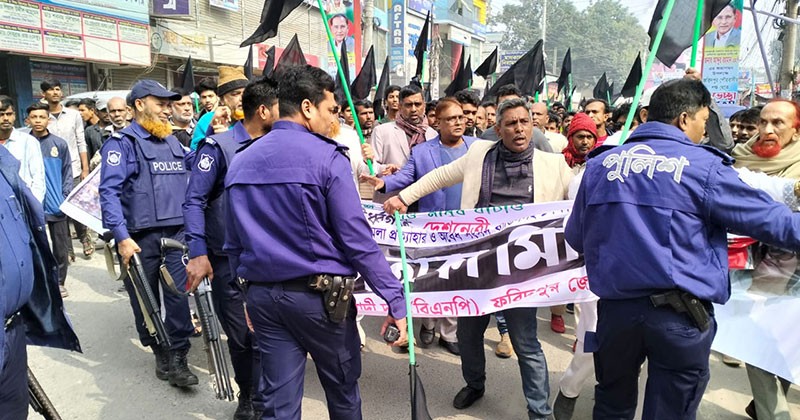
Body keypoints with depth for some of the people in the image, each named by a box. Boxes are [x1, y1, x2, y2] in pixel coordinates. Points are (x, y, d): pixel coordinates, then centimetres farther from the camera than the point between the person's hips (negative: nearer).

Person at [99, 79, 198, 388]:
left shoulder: (173, 142, 15)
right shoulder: (122, 142, -4)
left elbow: (189, 182, 21)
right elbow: (109, 191, -13)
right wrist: (121, 236, -21)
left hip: (177, 233, 4)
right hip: (140, 237, -3)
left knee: (179, 294, -6)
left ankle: (177, 359, 4)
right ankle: (160, 352, 27)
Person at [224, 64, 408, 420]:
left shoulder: (240, 162, 7)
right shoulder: (326, 157, -12)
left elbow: (233, 244, 11)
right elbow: (357, 240, -16)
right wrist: (395, 299, -11)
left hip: (262, 294, 5)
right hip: (318, 294, -5)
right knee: (342, 388, 17)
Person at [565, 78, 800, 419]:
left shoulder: (601, 163, 5)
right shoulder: (703, 166, -7)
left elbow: (575, 237, 11)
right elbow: (770, 219, -1)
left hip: (615, 305, 4)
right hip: (681, 313, -3)